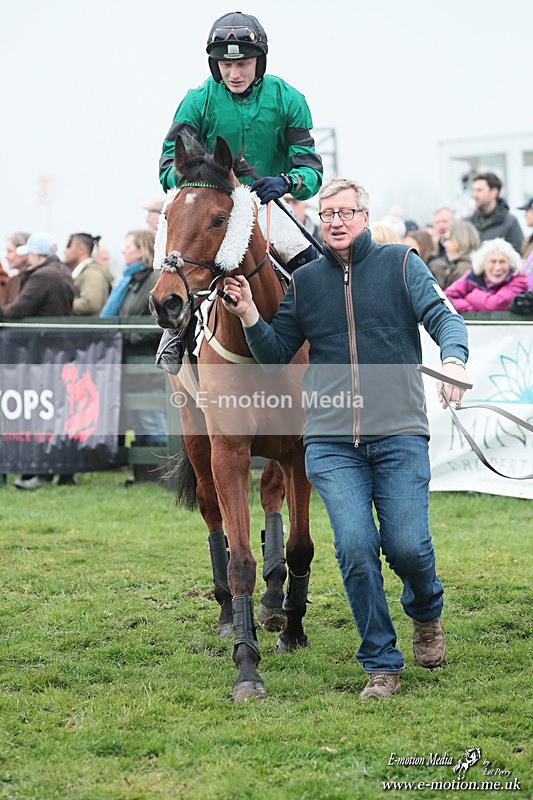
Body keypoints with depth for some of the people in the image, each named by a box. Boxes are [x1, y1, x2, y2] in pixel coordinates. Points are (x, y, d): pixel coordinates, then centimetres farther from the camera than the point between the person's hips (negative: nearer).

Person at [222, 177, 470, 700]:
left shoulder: (401, 264, 6)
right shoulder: (305, 281, 12)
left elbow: (443, 317, -5)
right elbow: (277, 355, 15)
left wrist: (453, 358, -27)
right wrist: (249, 316, -3)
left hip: (399, 433, -2)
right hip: (330, 442, 2)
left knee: (407, 545, -10)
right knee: (354, 546, -12)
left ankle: (426, 612, 27)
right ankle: (381, 664, 3)